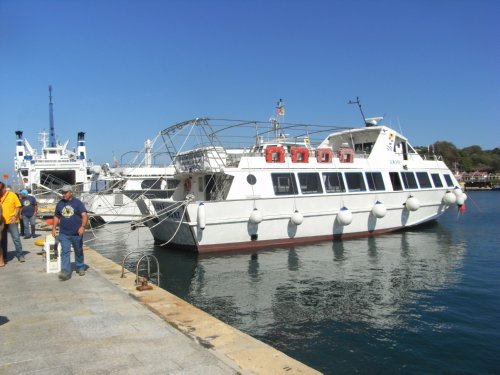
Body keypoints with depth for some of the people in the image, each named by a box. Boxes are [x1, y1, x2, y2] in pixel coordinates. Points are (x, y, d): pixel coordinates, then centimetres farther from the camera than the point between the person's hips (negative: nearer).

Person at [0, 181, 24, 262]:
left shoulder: (12, 195, -3)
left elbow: (18, 207, -2)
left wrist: (15, 216, -13)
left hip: (12, 221, -3)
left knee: (16, 238, -1)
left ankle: (20, 255, 5)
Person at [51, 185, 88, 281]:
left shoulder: (77, 202, -5)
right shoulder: (60, 203, 7)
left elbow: (84, 215, -13)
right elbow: (56, 216, 18)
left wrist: (83, 227, -26)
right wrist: (54, 228, 8)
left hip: (77, 233, -2)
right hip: (64, 234, 2)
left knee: (79, 251, 13)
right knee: (65, 252, -6)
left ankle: (80, 268, 29)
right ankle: (65, 272, -7)